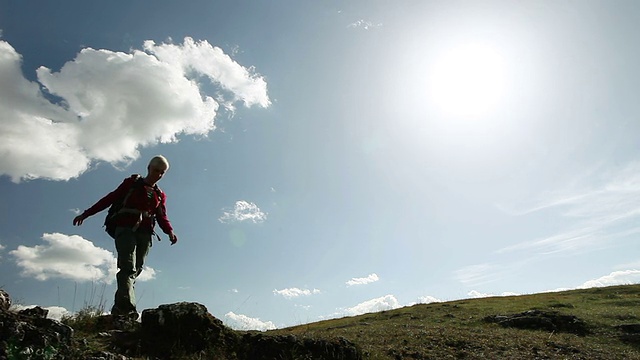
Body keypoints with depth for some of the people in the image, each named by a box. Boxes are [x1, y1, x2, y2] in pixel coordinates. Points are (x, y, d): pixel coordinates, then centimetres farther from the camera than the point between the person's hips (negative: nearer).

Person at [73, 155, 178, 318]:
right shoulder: (132, 183, 11)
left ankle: (119, 307, 6)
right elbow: (110, 199, 9)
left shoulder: (160, 195, 19)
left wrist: (170, 232, -10)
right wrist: (86, 214, 3)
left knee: (135, 271, 0)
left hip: (145, 235, 4)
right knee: (128, 267, -20)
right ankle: (127, 306, -32)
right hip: (126, 230, -4)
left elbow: (162, 217, 10)